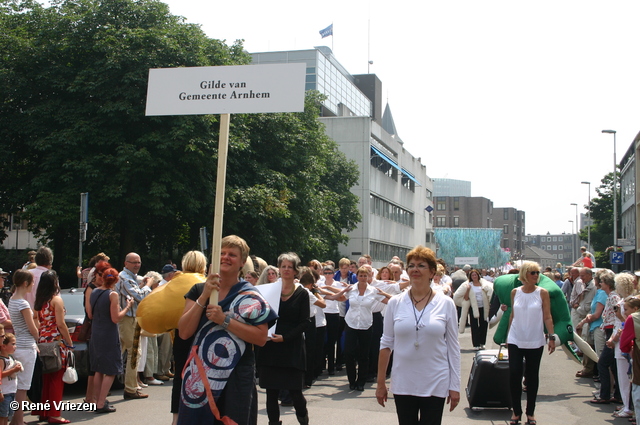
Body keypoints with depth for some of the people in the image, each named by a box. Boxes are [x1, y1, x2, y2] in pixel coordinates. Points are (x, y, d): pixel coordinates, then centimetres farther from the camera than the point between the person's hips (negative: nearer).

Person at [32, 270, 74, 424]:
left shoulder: (39, 301, 9)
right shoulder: (56, 299, -9)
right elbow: (61, 324, -13)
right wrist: (70, 343, -7)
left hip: (42, 341, 7)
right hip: (56, 341, -7)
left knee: (46, 378, 14)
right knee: (57, 378, -2)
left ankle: (44, 412, 20)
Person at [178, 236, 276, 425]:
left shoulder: (249, 295, -2)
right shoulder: (199, 290, 7)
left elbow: (261, 338, -12)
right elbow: (184, 333, -4)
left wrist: (225, 320, -18)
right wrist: (204, 297, -12)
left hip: (235, 378, -3)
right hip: (199, 375, 3)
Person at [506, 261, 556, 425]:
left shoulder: (542, 293, -4)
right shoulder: (515, 292, 2)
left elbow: (547, 317, -3)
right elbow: (512, 315, 10)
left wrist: (552, 337, -10)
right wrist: (508, 336, 12)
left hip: (535, 342, -1)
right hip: (515, 340, 1)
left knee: (532, 376, 7)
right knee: (514, 374, -3)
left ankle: (530, 412, 19)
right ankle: (516, 411, 11)